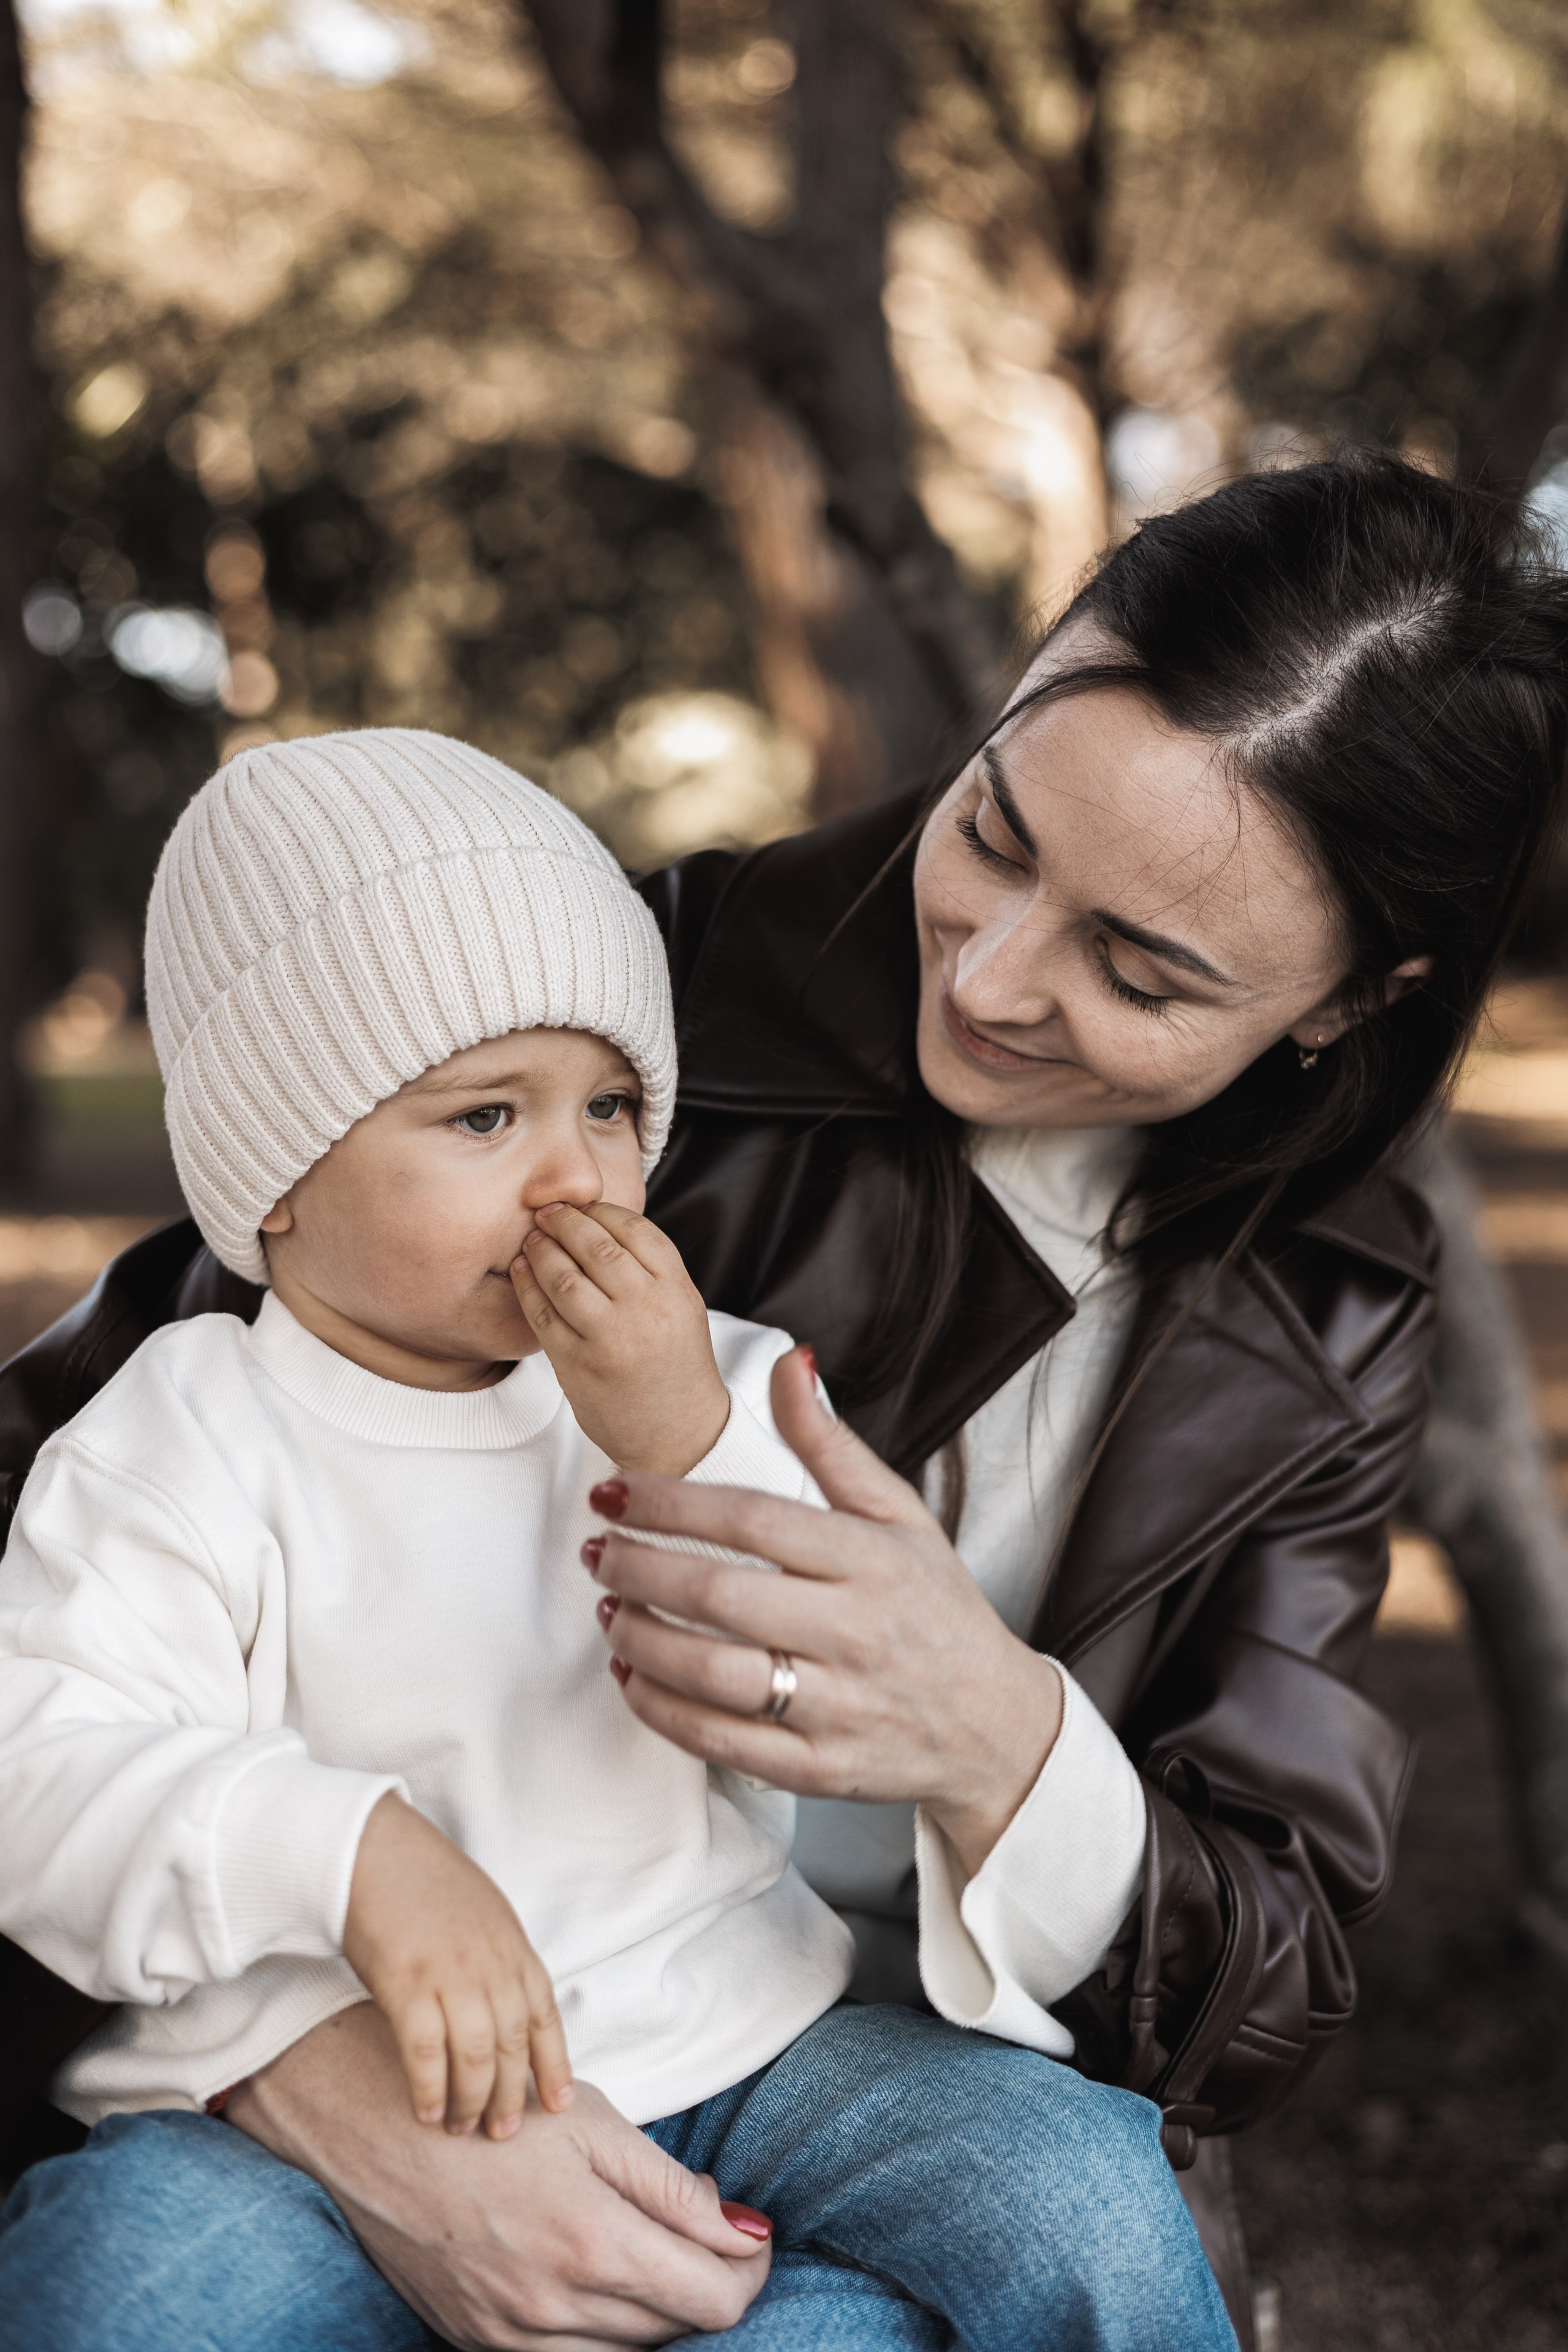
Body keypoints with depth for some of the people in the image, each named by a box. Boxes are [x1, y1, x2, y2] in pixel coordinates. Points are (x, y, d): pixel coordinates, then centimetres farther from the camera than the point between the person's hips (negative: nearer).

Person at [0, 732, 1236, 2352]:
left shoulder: (711, 1389, 6)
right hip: (331, 2113, -2)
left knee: (1086, 2202, -18)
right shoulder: (186, 1451, -4)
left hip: (723, 2051, 3)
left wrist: (691, 1451, -17)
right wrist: (356, 1850, -31)